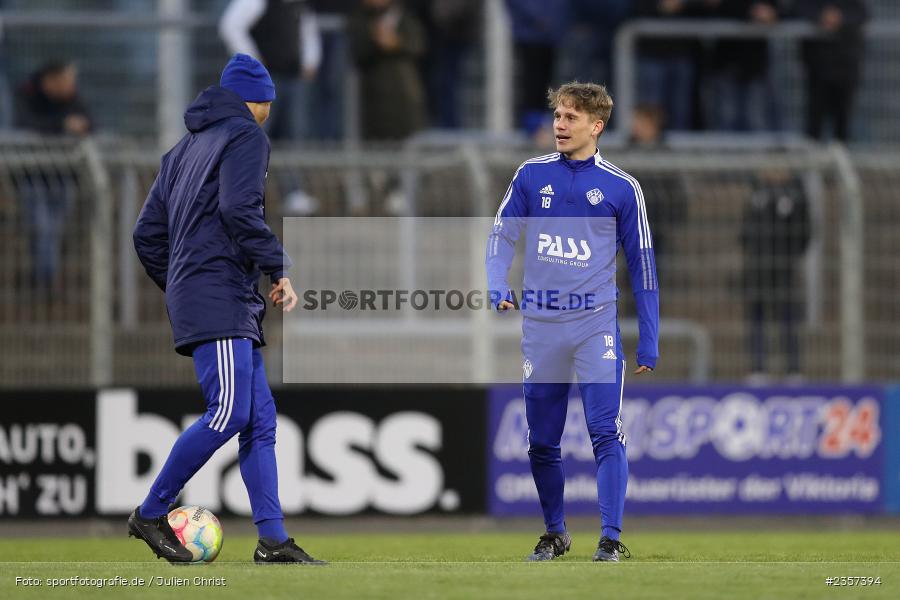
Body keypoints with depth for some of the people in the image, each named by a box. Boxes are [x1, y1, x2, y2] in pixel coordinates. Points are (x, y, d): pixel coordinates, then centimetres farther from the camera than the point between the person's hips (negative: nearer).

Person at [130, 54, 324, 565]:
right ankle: (152, 513, -10)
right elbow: (239, 210, -17)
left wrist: (177, 285, 28)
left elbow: (148, 234, 22)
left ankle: (273, 539, -4)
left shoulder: (185, 148, 24)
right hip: (220, 296, -9)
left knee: (261, 418, 3)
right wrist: (279, 268, -15)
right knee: (229, 412, -15)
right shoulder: (247, 135, -1)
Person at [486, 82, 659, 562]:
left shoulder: (621, 188, 0)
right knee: (541, 442, 8)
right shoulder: (531, 176, 5)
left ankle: (611, 537, -11)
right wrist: (497, 288, -12)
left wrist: (648, 342, 2)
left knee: (606, 433, -13)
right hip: (540, 327, 3)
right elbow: (502, 235, 8)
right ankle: (555, 534, 23)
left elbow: (642, 265, 4)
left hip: (596, 325, -3)